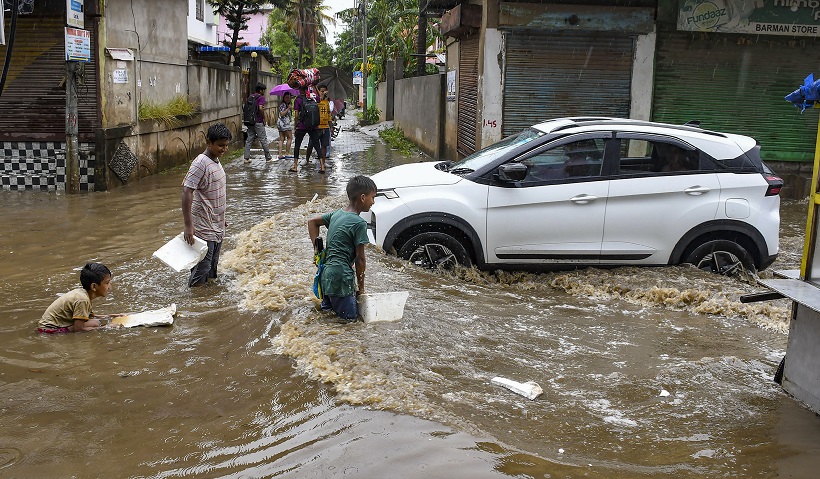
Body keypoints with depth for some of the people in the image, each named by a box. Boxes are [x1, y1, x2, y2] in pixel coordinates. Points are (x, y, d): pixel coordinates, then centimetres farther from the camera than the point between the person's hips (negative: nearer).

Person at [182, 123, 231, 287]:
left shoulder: (215, 161, 9)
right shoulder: (200, 163, -18)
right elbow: (186, 192, -25)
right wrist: (188, 226, -30)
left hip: (216, 227, 9)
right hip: (204, 229, -9)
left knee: (212, 267, 17)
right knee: (201, 269, -3)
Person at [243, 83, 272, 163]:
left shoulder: (250, 97, 13)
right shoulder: (261, 97, -9)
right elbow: (261, 108, -21)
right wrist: (264, 118, -11)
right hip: (258, 122, -7)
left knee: (249, 140, 8)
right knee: (263, 140, 2)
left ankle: (246, 158, 5)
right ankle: (268, 158, 9)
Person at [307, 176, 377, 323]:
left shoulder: (337, 214, 10)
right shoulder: (359, 223, -14)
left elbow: (312, 222, 24)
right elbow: (360, 258, -11)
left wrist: (316, 247, 19)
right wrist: (361, 286, 1)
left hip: (327, 271, 9)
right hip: (341, 275, -9)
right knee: (349, 317, -2)